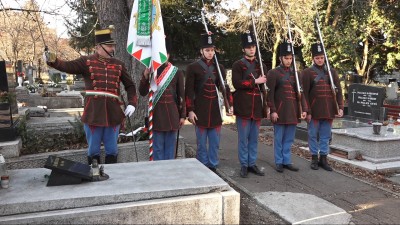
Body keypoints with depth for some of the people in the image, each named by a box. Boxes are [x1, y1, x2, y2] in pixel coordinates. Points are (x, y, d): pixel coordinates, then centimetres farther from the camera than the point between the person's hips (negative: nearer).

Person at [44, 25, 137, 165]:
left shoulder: (118, 65, 10)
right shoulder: (87, 62, 2)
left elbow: (130, 85, 13)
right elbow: (68, 66, -14)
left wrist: (132, 104, -1)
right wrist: (52, 60, -33)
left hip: (113, 113, 2)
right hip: (93, 113, -2)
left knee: (112, 150, 11)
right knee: (93, 150, 9)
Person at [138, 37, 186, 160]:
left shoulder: (177, 72, 1)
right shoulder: (150, 71, 3)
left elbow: (181, 95, 3)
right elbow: (142, 93, -4)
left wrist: (182, 115, 2)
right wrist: (145, 76, -18)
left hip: (172, 114, 0)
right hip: (156, 115, 0)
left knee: (170, 146, 10)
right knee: (157, 147, 6)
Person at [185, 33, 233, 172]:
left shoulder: (219, 68, 8)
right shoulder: (193, 67, -4)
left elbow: (224, 87, 6)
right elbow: (189, 91, -6)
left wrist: (230, 105, -5)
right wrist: (190, 111, -11)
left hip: (215, 111, 4)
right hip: (200, 111, -3)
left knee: (215, 142, 10)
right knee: (201, 143, 6)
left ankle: (213, 166, 23)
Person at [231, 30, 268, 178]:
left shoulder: (261, 65, 15)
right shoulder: (237, 65, 0)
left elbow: (265, 86, 15)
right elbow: (237, 83, -13)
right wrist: (255, 81, -12)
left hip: (257, 108, 5)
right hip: (243, 107, -4)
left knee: (254, 138, 10)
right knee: (243, 138, 2)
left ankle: (252, 164, 19)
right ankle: (244, 165, 11)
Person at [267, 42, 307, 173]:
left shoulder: (295, 74, 13)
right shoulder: (273, 73, -3)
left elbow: (300, 93, 12)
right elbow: (270, 94, -8)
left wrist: (304, 109, 5)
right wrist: (273, 111, -13)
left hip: (293, 112, 5)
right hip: (280, 112, -5)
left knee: (289, 139, 11)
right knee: (279, 139, 4)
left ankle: (287, 161, 21)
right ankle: (279, 162, 16)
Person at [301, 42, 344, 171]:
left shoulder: (332, 72, 10)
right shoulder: (307, 72, -2)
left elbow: (338, 91, 9)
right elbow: (304, 93, -6)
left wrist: (340, 107, -1)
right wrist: (307, 111, -11)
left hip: (329, 111, 3)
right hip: (314, 111, -3)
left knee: (325, 136, 9)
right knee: (313, 135, 5)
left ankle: (323, 159, 19)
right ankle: (314, 158, 17)